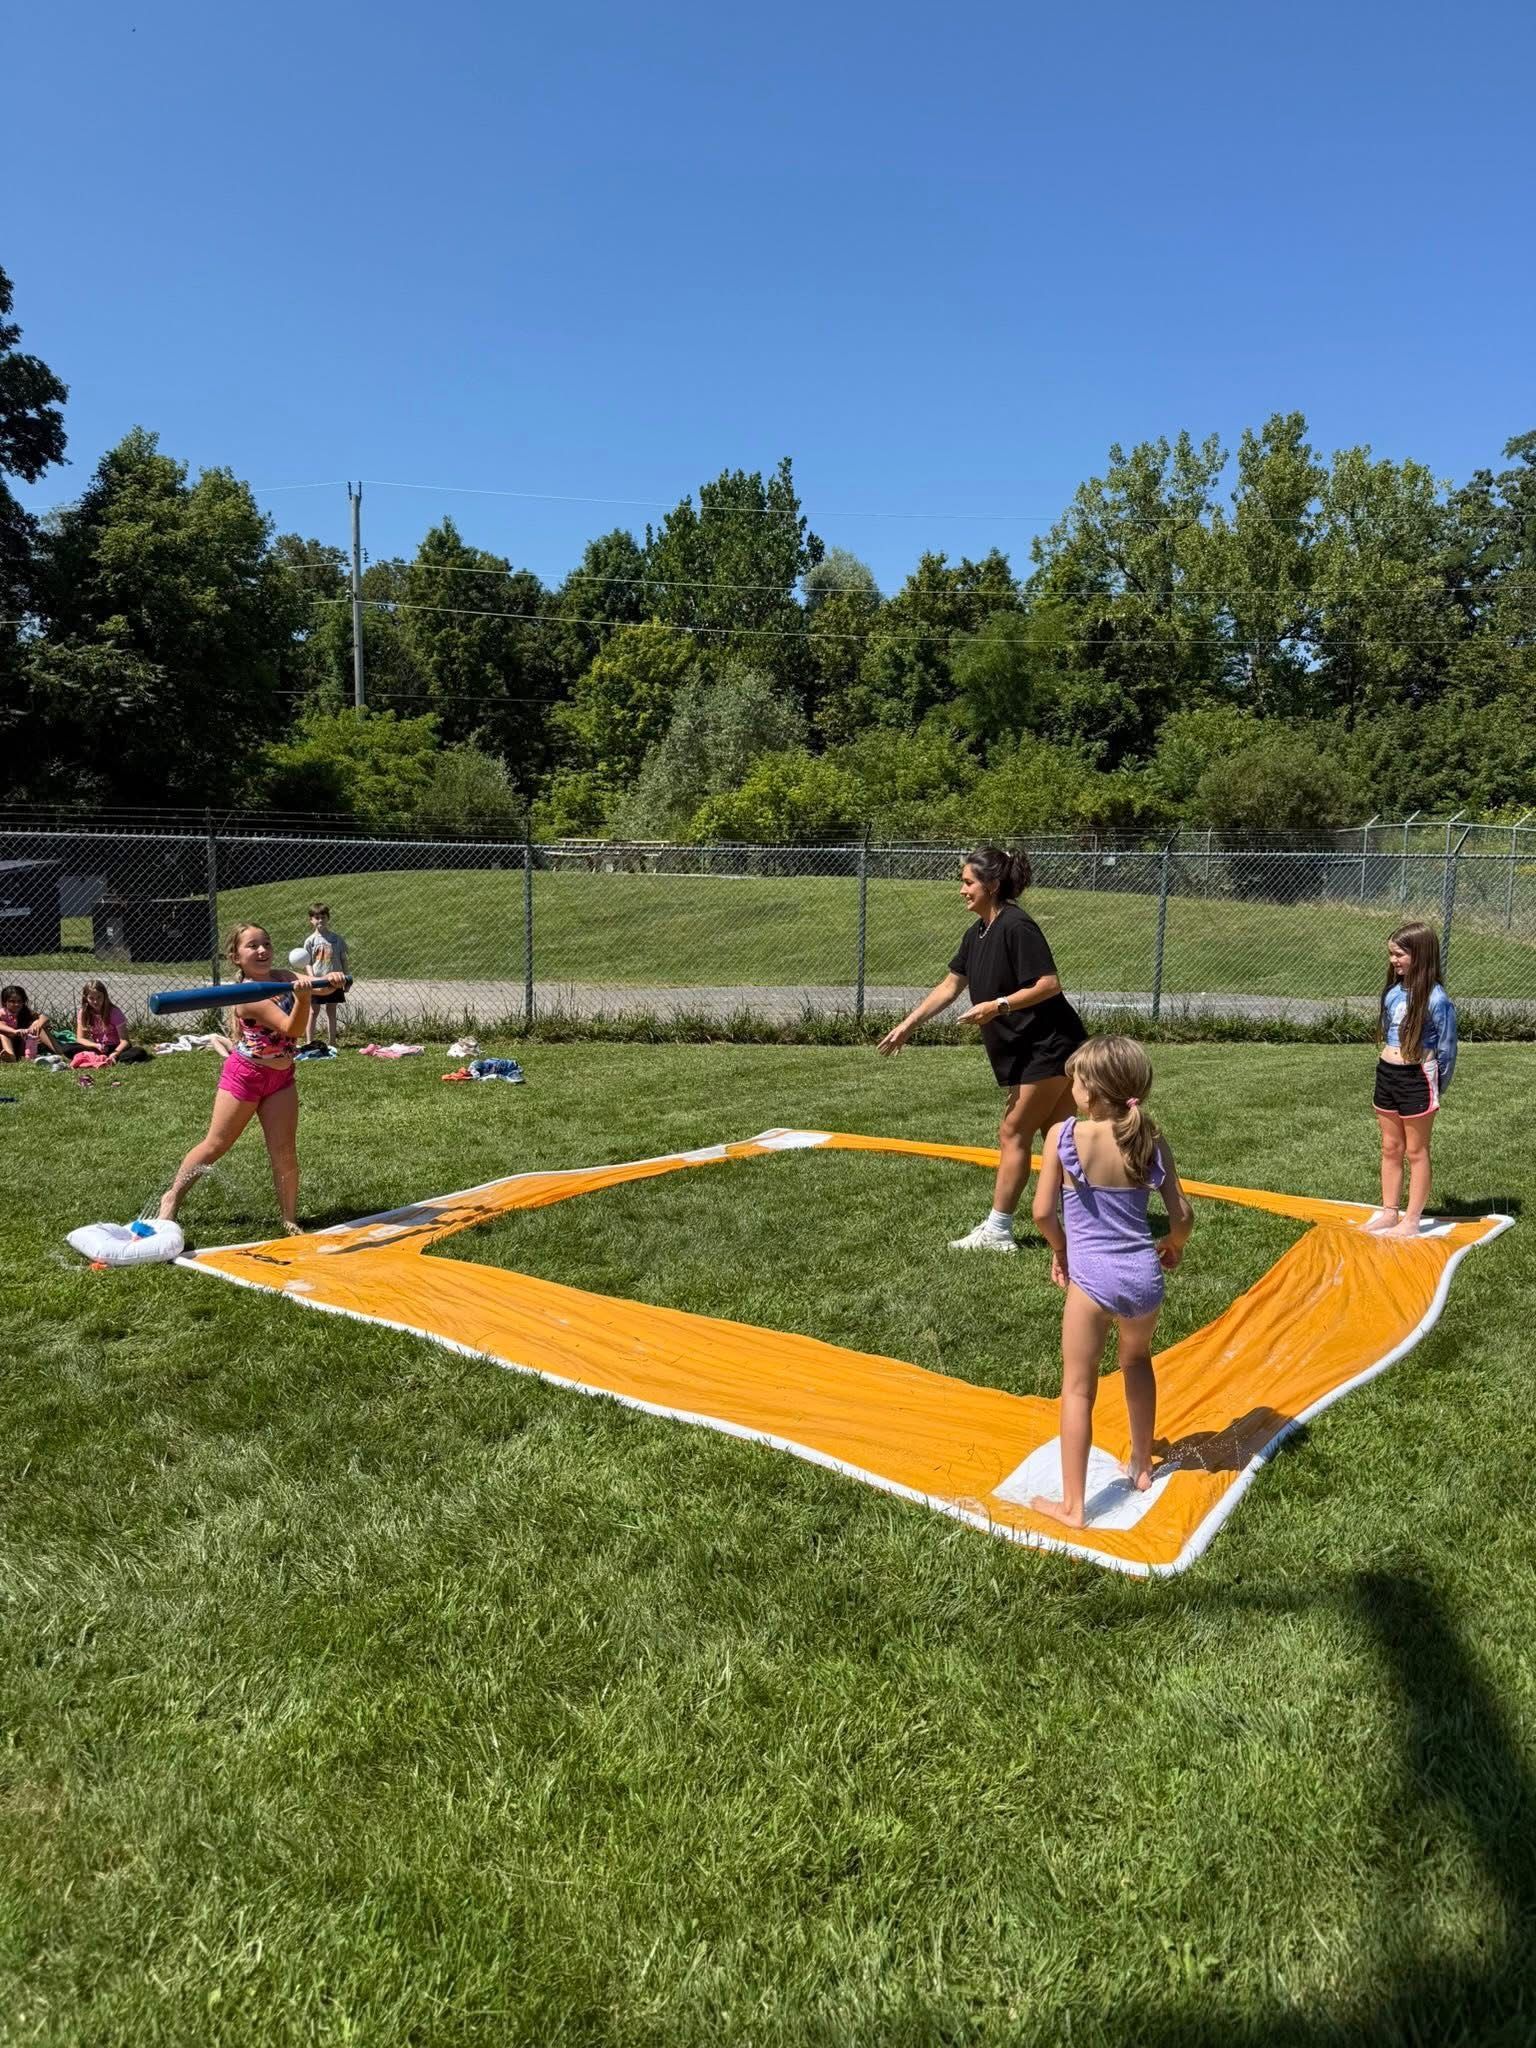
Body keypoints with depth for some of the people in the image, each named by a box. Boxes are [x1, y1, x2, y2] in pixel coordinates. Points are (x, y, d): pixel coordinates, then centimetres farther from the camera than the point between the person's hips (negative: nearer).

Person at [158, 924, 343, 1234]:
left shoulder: (281, 978, 0)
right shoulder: (249, 995, -21)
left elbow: (319, 986, -11)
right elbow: (292, 1028, -28)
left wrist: (330, 980, -34)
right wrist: (302, 998, -45)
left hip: (281, 1077, 6)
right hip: (245, 1075, -5)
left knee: (285, 1154, 2)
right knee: (215, 1145, 7)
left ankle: (290, 1218, 11)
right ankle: (173, 1197, 26)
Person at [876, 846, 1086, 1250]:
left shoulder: (1016, 927, -18)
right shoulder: (977, 934, 11)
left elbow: (1049, 984, -22)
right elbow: (950, 986, 18)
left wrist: (997, 1006, -24)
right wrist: (908, 1025, 17)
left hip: (1047, 1048, -9)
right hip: (1027, 1052, 9)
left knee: (1013, 1133, -4)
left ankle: (997, 1232, 4)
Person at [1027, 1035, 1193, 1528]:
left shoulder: (1064, 1135, -11)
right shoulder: (1151, 1140, -2)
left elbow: (1043, 1212, -11)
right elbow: (1182, 1215, 1)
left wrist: (1062, 1249, 8)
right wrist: (1174, 1245, 22)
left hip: (1093, 1278, -4)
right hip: (1144, 1275, 4)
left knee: (1078, 1387, 8)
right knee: (1137, 1361, 30)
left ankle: (1072, 1505, 12)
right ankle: (1141, 1466, 43)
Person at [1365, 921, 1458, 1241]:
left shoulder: (1436, 999, -15)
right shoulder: (1393, 992, 4)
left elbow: (1447, 1050, -9)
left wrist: (1437, 1089, -2)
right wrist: (1389, 1070, 16)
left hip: (1417, 1079, -7)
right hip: (1387, 1074, 7)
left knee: (1416, 1152, 6)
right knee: (1390, 1149, 15)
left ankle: (1412, 1220, 16)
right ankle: (1389, 1212, 27)